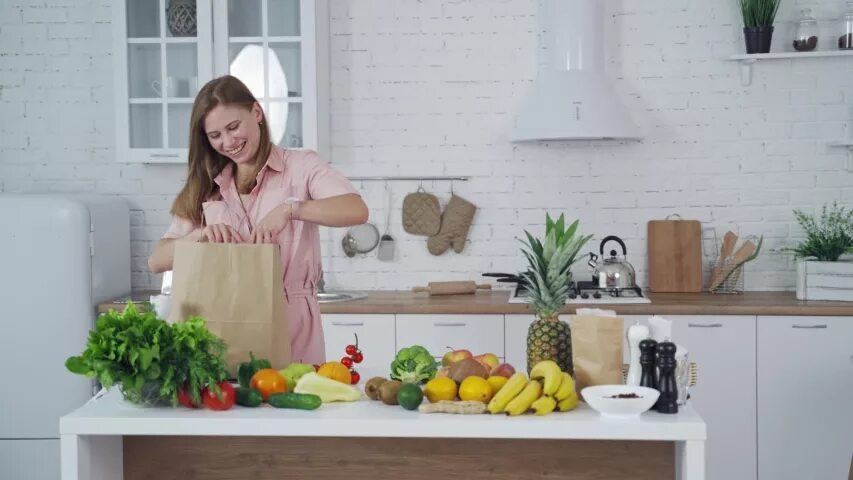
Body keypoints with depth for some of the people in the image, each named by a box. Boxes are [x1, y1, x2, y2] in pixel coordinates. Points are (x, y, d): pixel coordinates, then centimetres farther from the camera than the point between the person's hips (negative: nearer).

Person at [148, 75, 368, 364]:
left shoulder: (300, 166, 4)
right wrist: (198, 236, -12)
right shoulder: (206, 187, 14)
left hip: (290, 322, -2)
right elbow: (157, 262, 6)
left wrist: (289, 208, -23)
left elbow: (357, 210, -12)